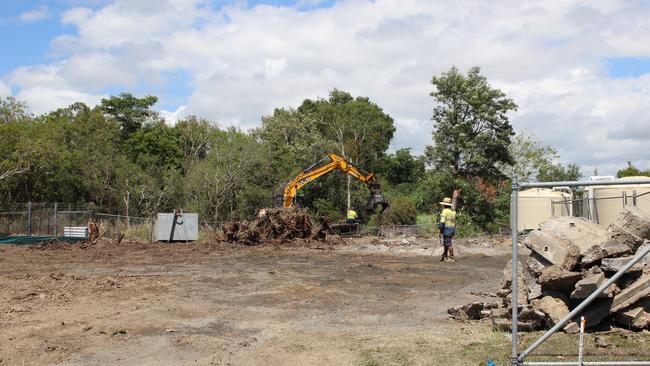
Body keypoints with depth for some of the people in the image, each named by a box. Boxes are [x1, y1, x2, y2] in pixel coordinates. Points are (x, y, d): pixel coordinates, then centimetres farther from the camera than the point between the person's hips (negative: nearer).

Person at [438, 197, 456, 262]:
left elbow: (442, 221, -19)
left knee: (448, 244, -7)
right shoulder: (453, 211, 15)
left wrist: (440, 229, -13)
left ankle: (451, 258, -6)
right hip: (452, 229, 9)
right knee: (446, 243, 16)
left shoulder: (445, 211, -13)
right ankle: (444, 256, 20)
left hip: (446, 229, -9)